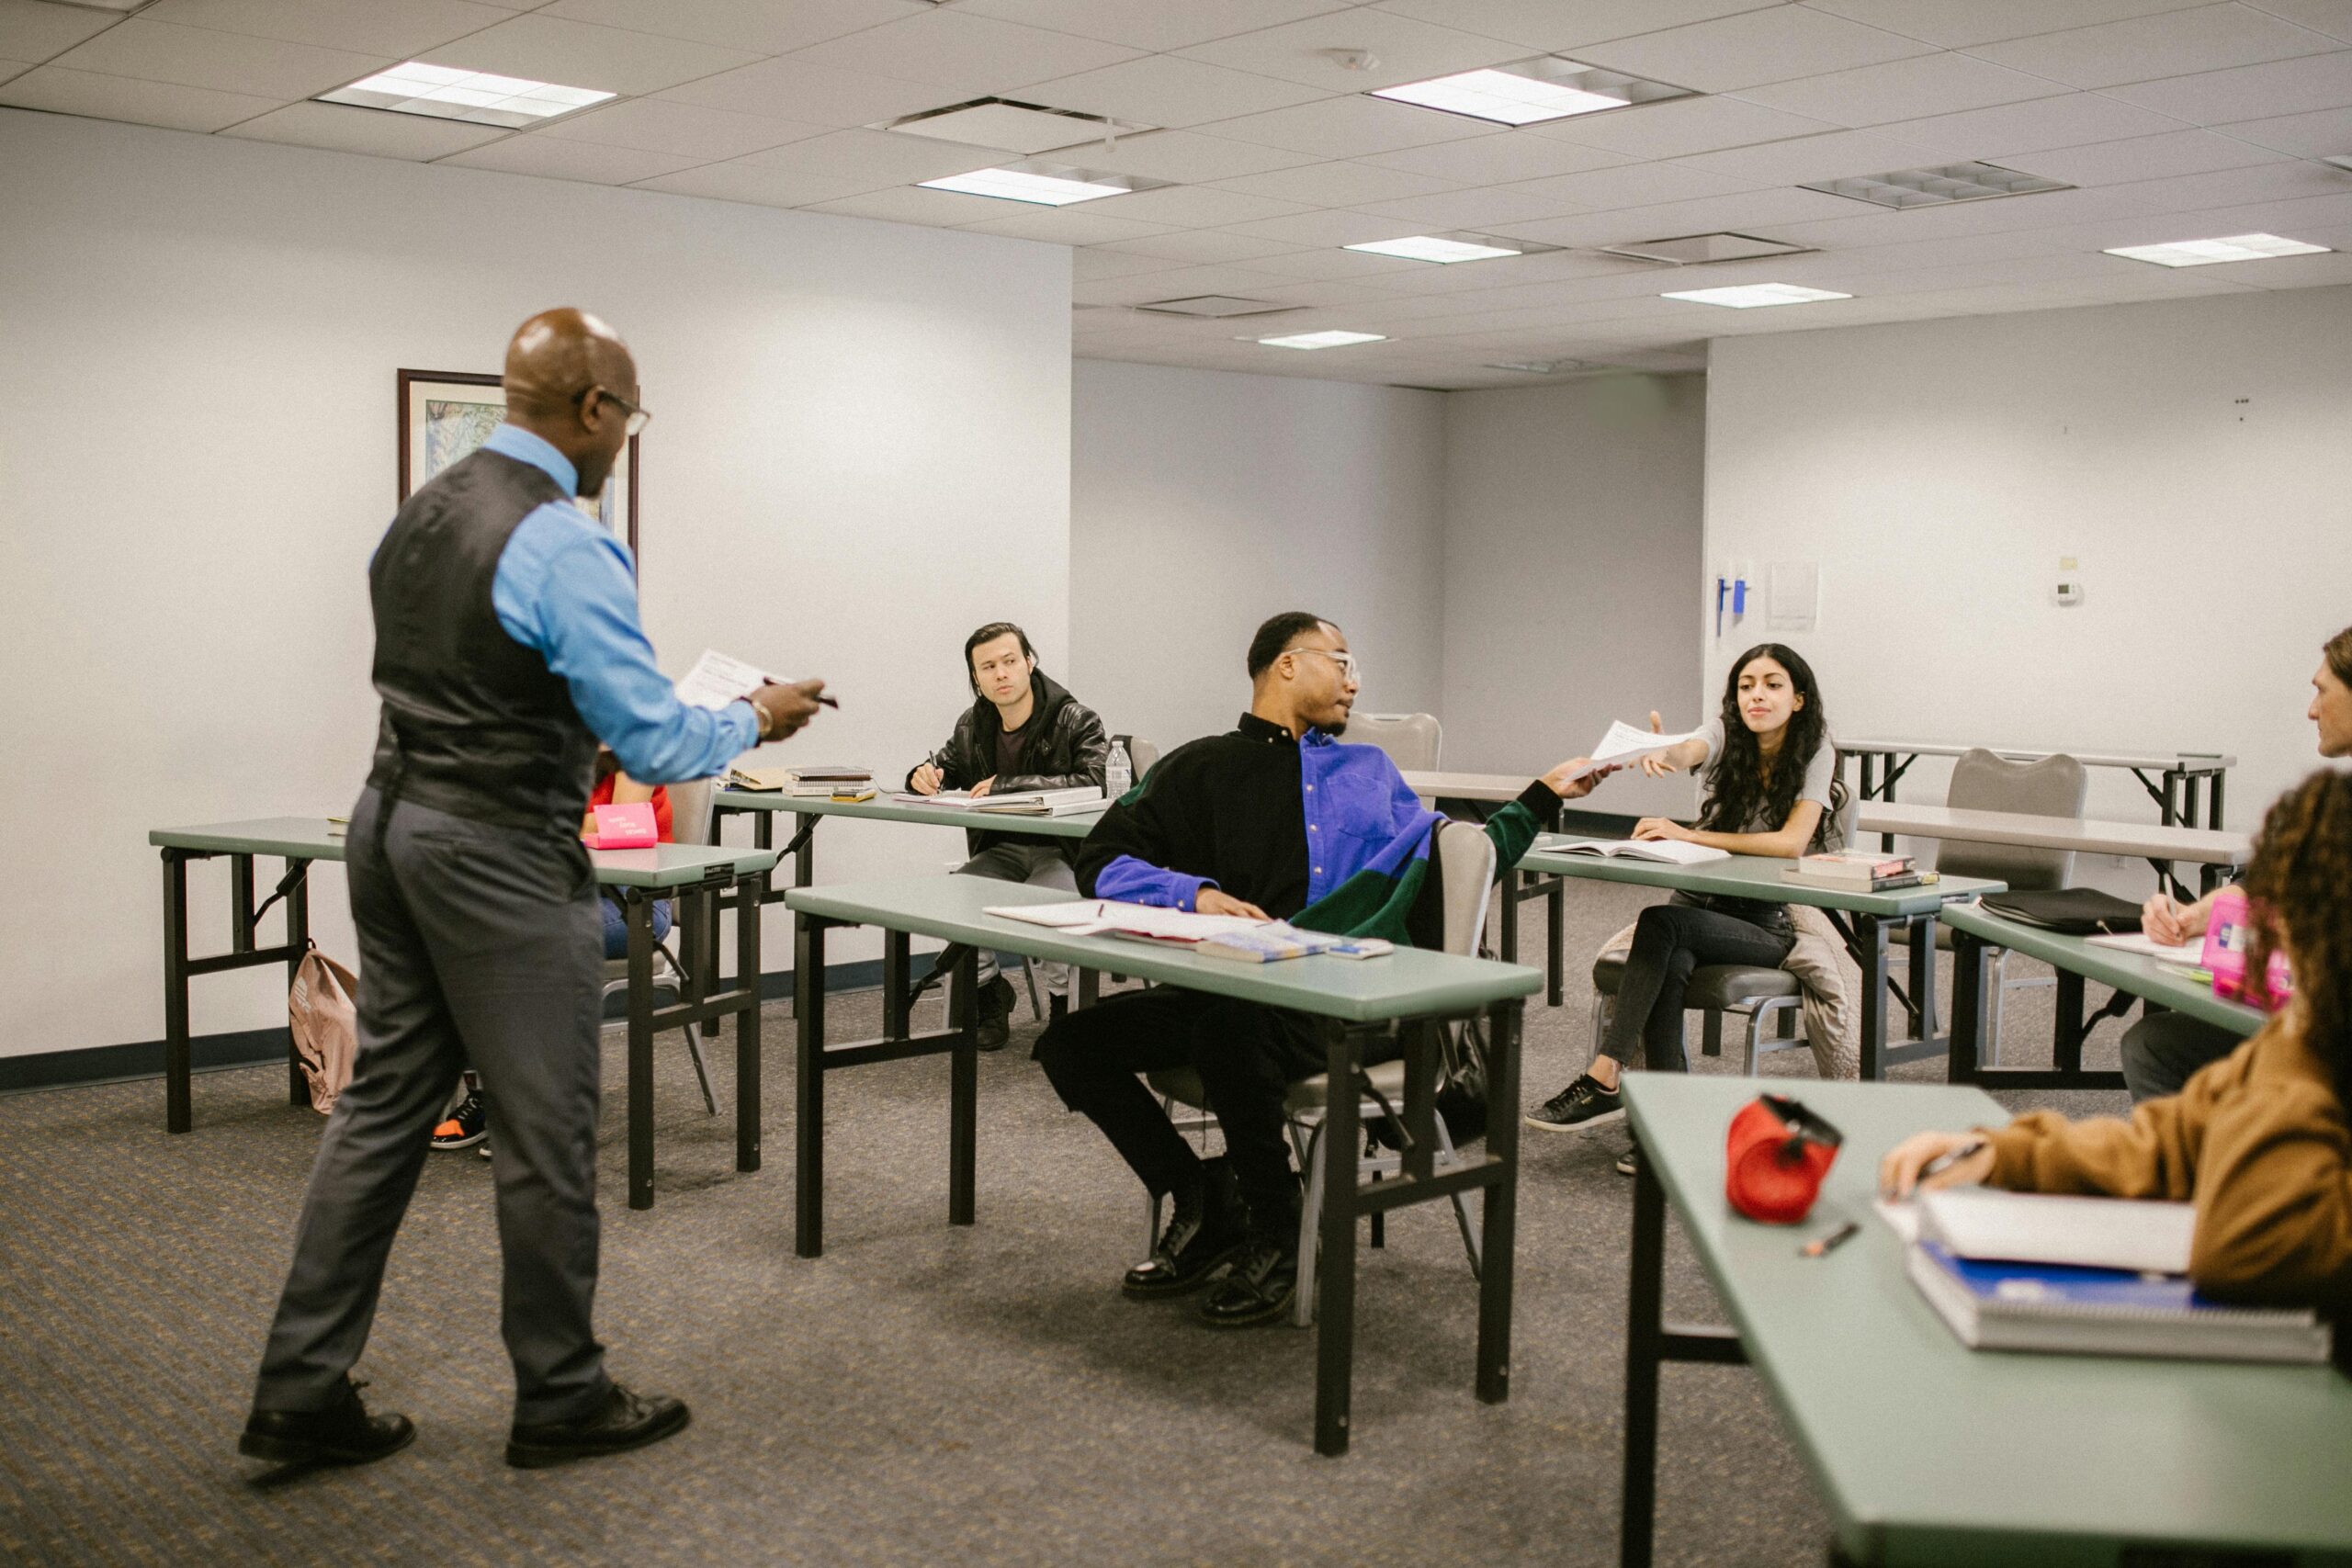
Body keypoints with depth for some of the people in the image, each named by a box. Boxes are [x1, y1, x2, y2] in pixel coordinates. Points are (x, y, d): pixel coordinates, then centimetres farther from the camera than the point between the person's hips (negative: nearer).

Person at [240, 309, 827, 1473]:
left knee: (382, 1103, 13)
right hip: (500, 853, -9)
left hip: (392, 822, 9)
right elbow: (657, 744, -17)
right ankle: (561, 1400, 18)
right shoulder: (562, 547, -18)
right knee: (545, 1131, 4)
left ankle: (301, 1390, 18)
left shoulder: (419, 514, 10)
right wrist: (756, 718, 1)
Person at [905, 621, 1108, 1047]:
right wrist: (924, 774, -3)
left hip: (1064, 852, -5)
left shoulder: (1076, 720, -10)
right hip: (1001, 850, 5)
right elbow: (946, 767, 25)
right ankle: (989, 991, 2)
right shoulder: (973, 725, 8)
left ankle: (1065, 999, -8)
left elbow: (1096, 782, -26)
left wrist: (1009, 785, -28)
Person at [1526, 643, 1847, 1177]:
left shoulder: (1814, 753, -5)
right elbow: (1689, 752, -23)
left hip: (1773, 921, -3)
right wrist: (1663, 754, -50)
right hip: (1704, 900, 3)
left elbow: (1792, 842, -19)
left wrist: (1688, 835, -25)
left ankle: (1604, 1081, -33)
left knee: (1660, 924, -31)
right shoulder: (1727, 734, 2)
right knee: (1669, 964, -33)